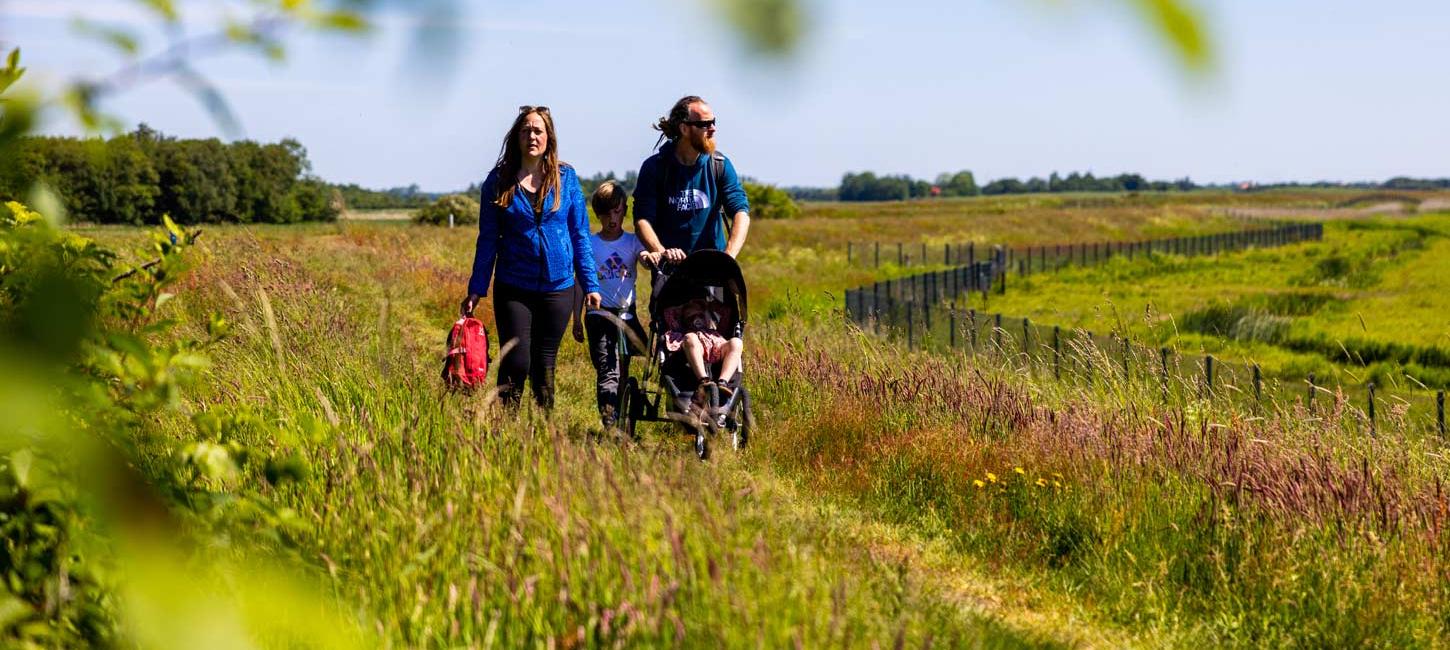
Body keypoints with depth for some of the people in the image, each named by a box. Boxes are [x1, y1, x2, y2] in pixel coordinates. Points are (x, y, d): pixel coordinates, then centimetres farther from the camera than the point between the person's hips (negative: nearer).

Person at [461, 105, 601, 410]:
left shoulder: (566, 178, 2)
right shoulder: (499, 181, 0)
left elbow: (580, 234, 6)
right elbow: (487, 239, 4)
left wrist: (590, 285, 2)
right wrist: (476, 290, 0)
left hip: (558, 287, 1)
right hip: (513, 289, -1)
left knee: (544, 365, 9)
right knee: (515, 363, -9)